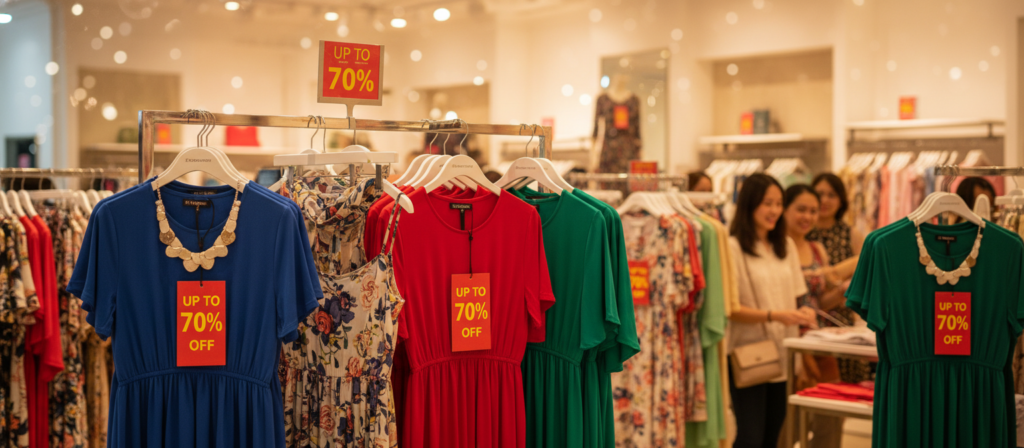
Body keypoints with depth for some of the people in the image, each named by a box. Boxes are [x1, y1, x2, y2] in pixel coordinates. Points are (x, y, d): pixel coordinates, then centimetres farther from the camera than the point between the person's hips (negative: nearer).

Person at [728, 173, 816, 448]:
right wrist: (774, 315, -23)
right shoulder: (733, 247, -9)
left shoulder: (786, 246, 12)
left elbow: (795, 296, 16)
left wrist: (802, 313, -5)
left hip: (782, 357, 6)